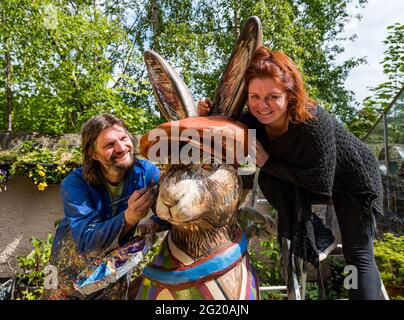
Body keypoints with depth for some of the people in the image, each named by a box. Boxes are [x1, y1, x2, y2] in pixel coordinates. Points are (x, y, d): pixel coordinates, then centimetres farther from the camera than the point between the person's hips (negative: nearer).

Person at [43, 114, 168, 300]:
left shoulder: (146, 172, -19)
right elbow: (86, 240, -32)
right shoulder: (75, 184, -25)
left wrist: (154, 222, -36)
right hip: (71, 270, -1)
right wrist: (129, 218, -49)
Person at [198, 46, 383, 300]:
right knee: (267, 180, -19)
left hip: (354, 180, -4)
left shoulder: (314, 123, -39)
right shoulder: (256, 118, -23)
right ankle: (305, 225, 5)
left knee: (359, 256, -5)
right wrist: (209, 116, -27)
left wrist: (267, 162, -31)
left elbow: (321, 183, -31)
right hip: (306, 175, 5)